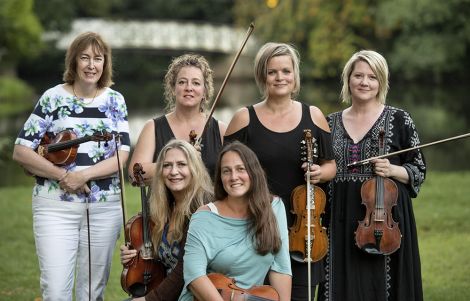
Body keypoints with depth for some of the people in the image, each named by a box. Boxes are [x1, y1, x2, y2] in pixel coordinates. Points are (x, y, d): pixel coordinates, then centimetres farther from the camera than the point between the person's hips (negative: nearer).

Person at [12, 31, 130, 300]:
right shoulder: (53, 98, 1)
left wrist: (83, 175, -16)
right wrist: (62, 175, -13)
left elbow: (122, 154, -2)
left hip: (105, 207, 2)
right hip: (56, 205, -2)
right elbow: (21, 151, -1)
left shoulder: (115, 101, 7)